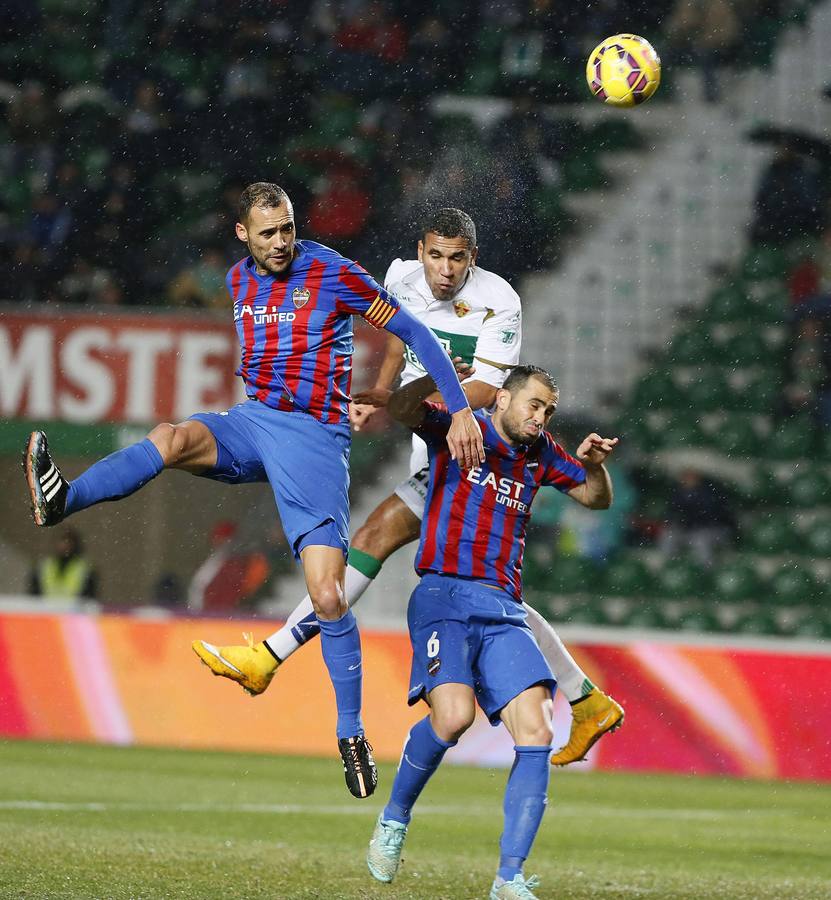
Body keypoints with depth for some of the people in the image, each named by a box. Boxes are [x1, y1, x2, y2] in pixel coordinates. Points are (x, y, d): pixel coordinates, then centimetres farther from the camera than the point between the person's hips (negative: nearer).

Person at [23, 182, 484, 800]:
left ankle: (352, 733, 0)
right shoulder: (239, 280, 11)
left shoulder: (335, 274, -6)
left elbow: (414, 332, -3)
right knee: (175, 438, -30)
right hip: (252, 423, 4)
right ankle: (62, 500, -50)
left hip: (316, 436, -4)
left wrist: (461, 411, -7)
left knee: (327, 595, -12)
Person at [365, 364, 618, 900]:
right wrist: (438, 379, -32)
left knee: (536, 733, -11)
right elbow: (400, 411, -13)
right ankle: (394, 819, -1)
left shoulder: (541, 454, 20)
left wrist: (594, 464, 9)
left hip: (504, 611, 6)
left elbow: (598, 499, 31)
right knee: (454, 716, -27)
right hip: (444, 597, -6)